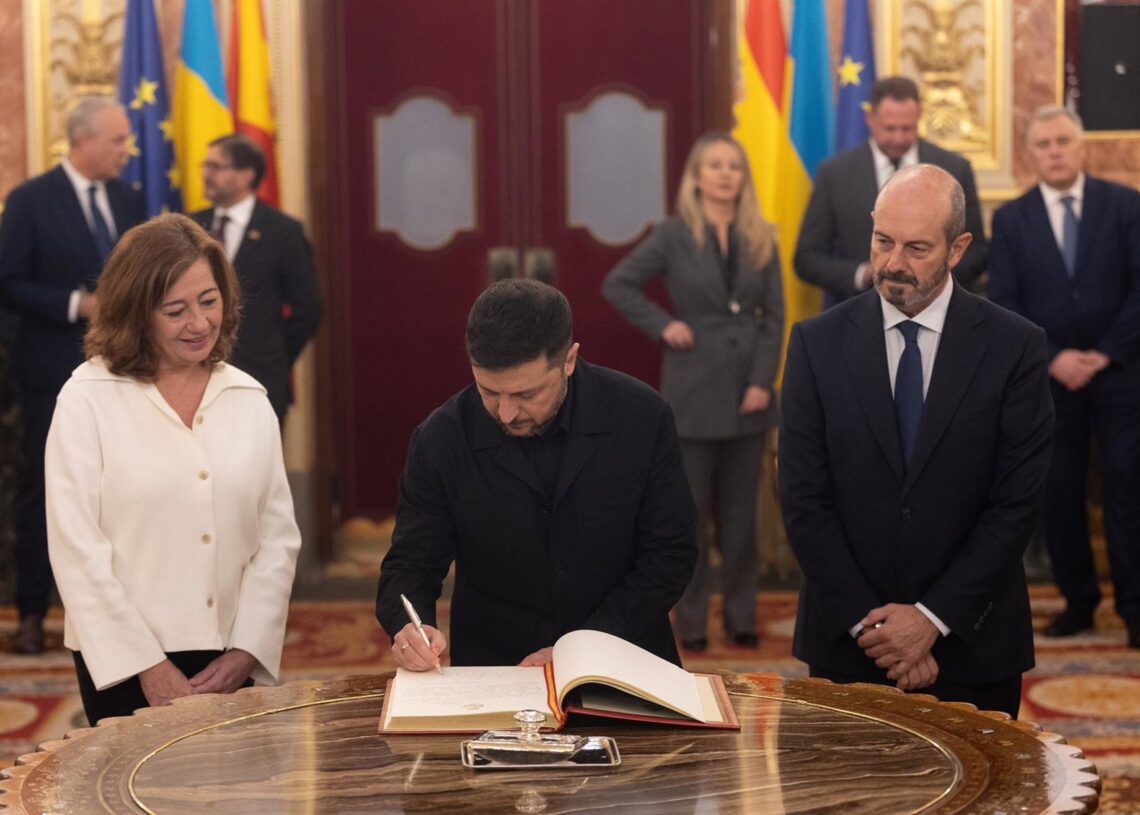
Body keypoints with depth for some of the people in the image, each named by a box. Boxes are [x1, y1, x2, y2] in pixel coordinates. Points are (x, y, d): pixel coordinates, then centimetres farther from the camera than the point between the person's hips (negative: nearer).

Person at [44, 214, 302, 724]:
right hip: (125, 664, -3)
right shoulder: (88, 400, -4)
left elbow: (278, 537, 6)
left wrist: (245, 652, -6)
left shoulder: (249, 400, 9)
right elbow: (76, 547, -8)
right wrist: (149, 666, -11)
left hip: (231, 661, 3)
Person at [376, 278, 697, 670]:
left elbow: (670, 554, -2)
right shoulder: (440, 440, -6)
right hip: (492, 678, 0)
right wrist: (410, 628, -21)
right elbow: (410, 566, 2)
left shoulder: (643, 417, -7)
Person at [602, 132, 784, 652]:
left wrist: (763, 381, -7)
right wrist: (662, 325, -10)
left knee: (741, 512, 9)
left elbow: (774, 316, 3)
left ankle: (741, 616, 17)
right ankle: (691, 621, 12)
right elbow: (617, 285, -1)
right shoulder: (673, 235, -3)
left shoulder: (761, 239, 5)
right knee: (690, 511, 4)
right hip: (694, 389, -3)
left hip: (748, 389, 3)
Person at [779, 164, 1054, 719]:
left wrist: (934, 617, -12)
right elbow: (803, 500, -4)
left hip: (973, 647, -1)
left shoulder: (1015, 346, -4)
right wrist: (866, 623, -10)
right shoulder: (817, 342, -1)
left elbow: (1018, 503, -6)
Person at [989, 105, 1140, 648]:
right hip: (1048, 377, 2)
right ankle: (1078, 600, 15)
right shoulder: (1011, 219, 5)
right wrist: (1053, 359, -11)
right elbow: (1004, 304, 0)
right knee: (1059, 494, 4)